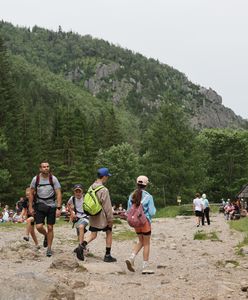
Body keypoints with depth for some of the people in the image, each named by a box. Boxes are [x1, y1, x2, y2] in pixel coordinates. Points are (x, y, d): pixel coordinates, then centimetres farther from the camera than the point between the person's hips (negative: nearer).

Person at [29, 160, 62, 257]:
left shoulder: (53, 179, -8)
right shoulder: (35, 179, -4)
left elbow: (58, 194, -8)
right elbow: (31, 193, 6)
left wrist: (58, 208, -15)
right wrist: (30, 207, 3)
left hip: (51, 206, -1)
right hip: (39, 206, 1)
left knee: (50, 228, 2)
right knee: (39, 227, -11)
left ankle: (49, 248, 16)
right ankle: (46, 236, 24)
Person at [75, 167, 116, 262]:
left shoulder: (91, 188, 5)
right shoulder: (104, 190, -20)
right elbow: (107, 206, -18)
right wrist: (110, 219, -10)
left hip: (93, 216, 7)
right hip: (102, 217, -6)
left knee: (93, 234, 13)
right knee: (109, 233, 11)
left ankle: (82, 246, -12)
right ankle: (107, 255, 13)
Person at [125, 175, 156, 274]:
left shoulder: (132, 195, 1)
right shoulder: (148, 196, -13)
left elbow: (128, 211, 5)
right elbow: (152, 212, -13)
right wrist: (154, 209, 8)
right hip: (145, 221, -5)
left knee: (141, 242, 20)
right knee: (146, 244, 6)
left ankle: (131, 258, 2)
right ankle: (145, 267, 9)